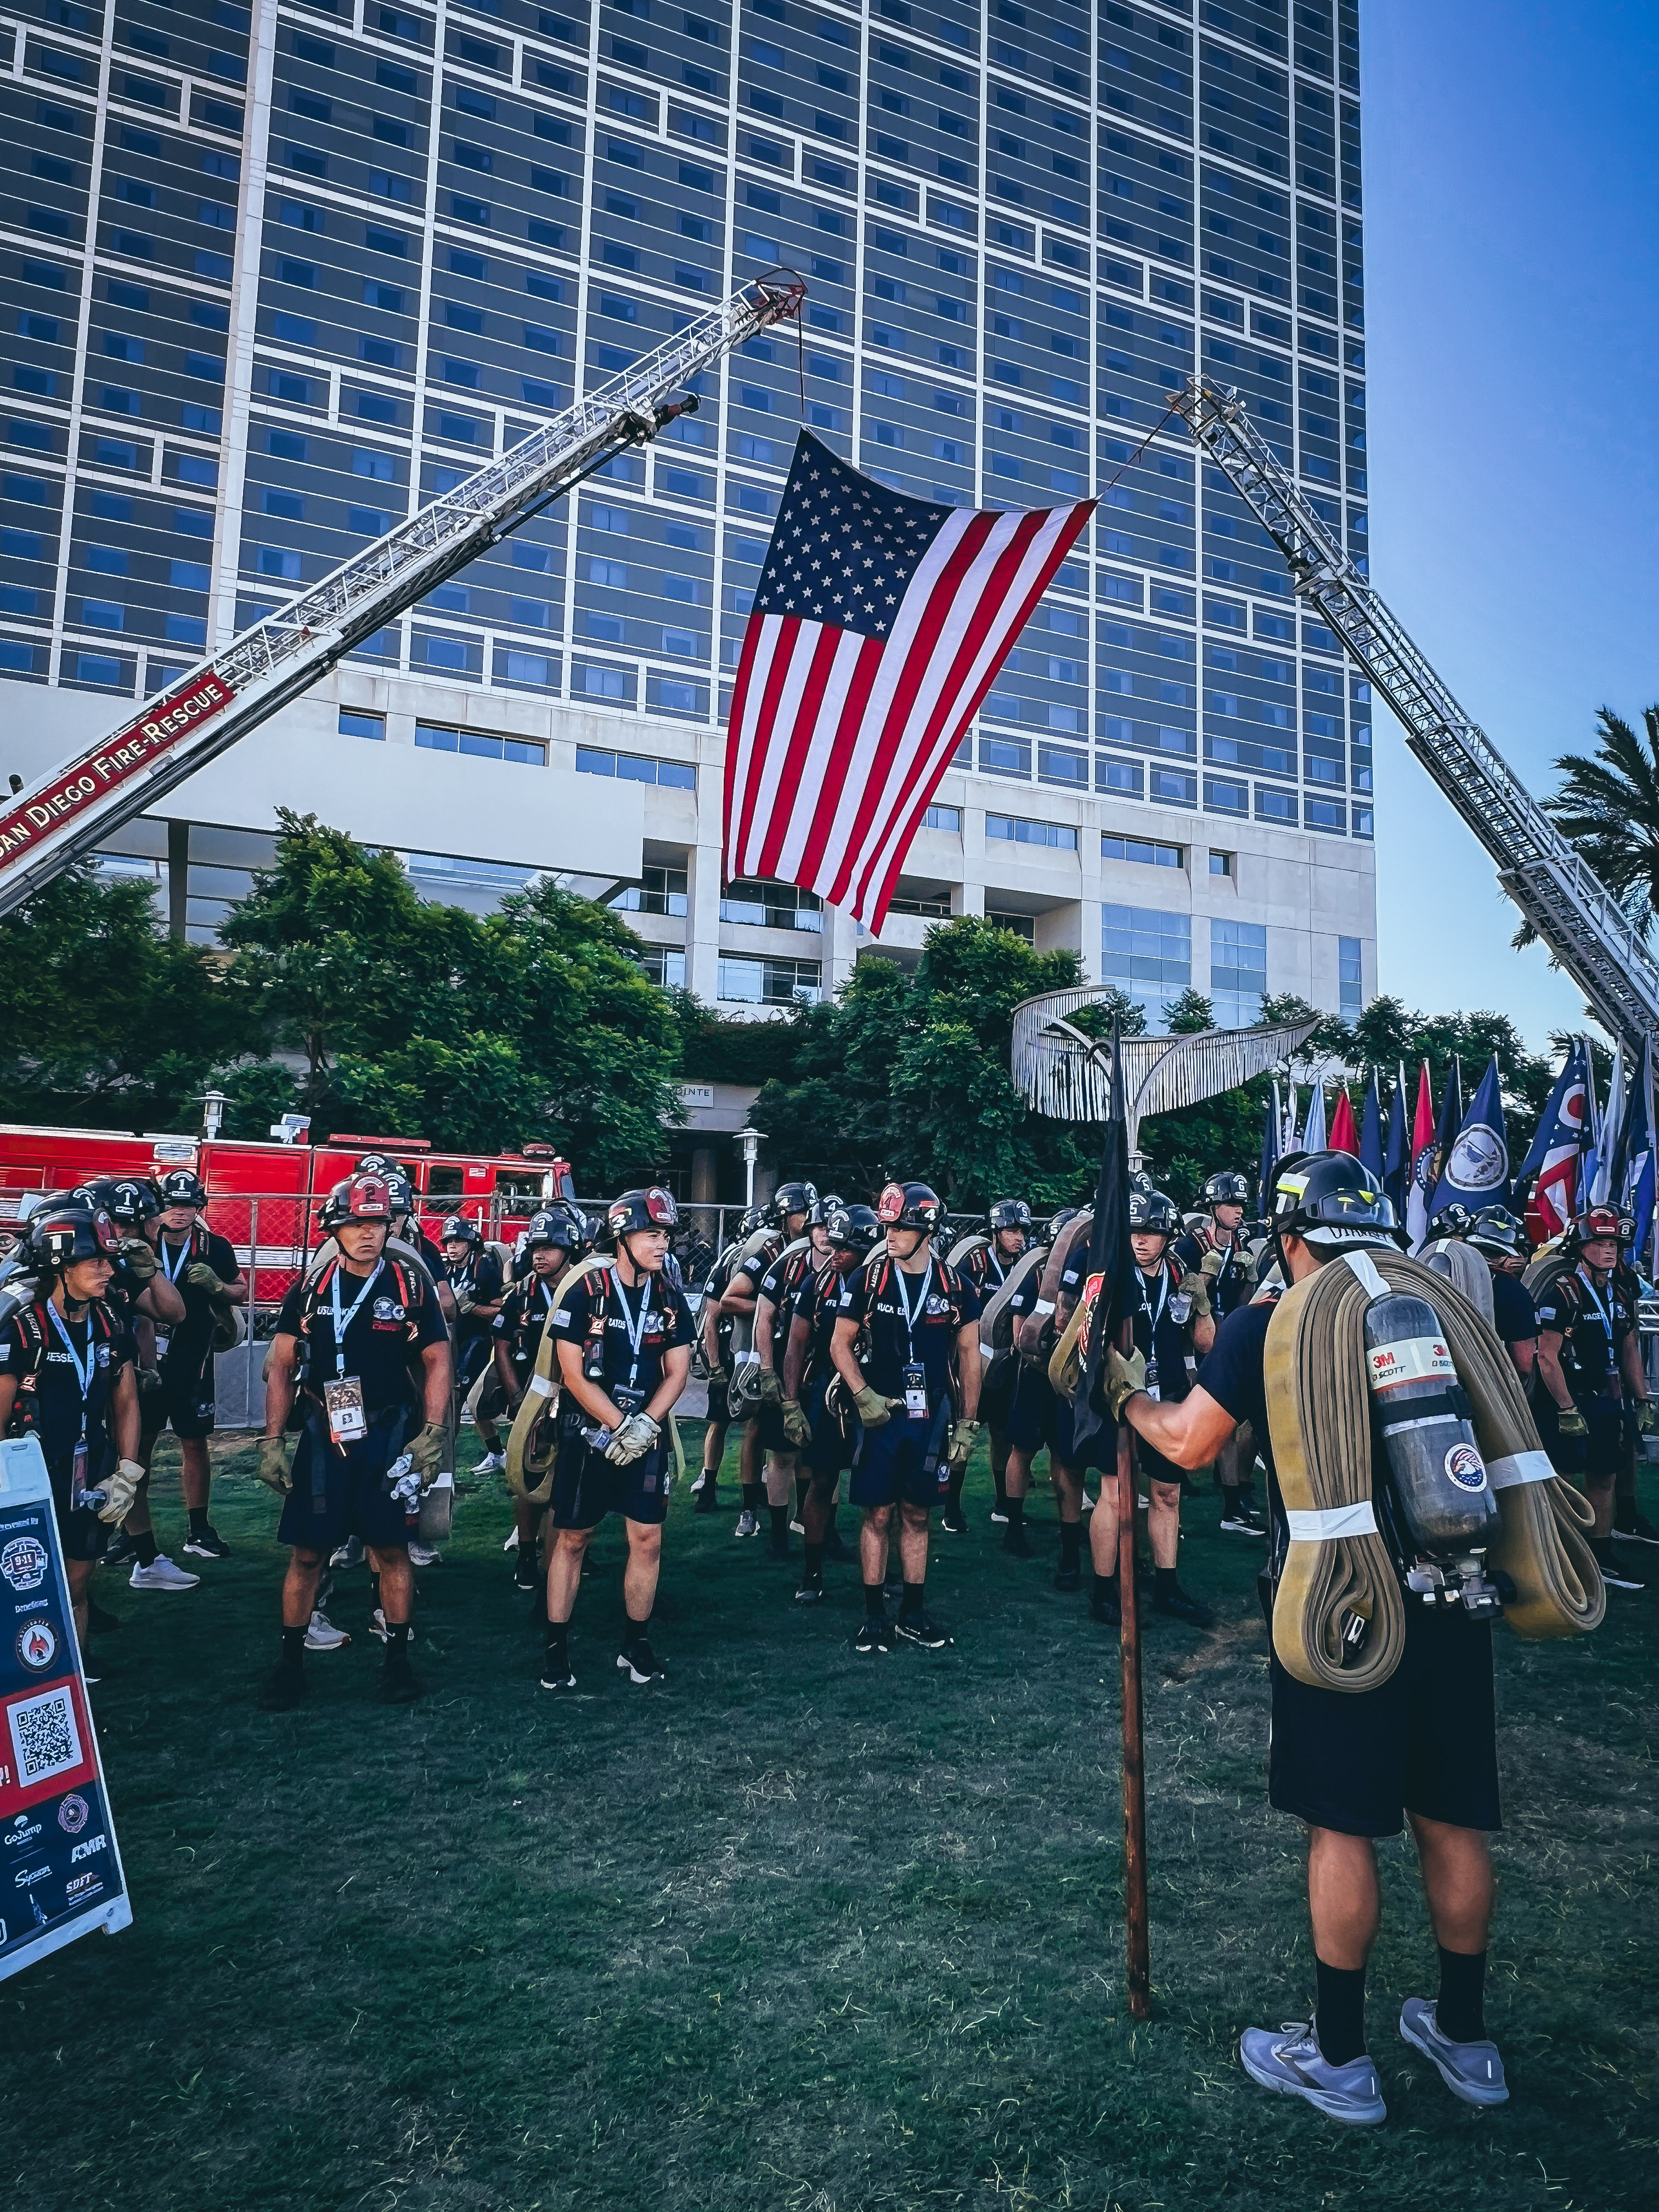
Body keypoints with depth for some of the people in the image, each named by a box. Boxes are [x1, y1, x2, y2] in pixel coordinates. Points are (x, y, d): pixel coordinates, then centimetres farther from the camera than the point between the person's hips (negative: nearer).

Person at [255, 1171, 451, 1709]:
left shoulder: (411, 1286, -2)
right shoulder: (310, 1289, 3)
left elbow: (437, 1362, 2)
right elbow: (281, 1367, 7)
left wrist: (431, 1434, -6)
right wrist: (271, 1442, 2)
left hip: (389, 1438, -1)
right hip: (322, 1437, 1)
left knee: (391, 1549, 6)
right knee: (306, 1553, 5)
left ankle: (398, 1656, 20)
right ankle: (290, 1660, 20)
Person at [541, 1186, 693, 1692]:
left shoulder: (671, 1299, 3)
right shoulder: (586, 1293, -9)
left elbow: (677, 1372, 3)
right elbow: (573, 1373, -11)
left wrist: (644, 1425, -11)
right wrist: (620, 1427, -15)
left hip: (646, 1436, 3)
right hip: (588, 1433, -3)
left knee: (648, 1537, 3)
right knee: (571, 1537, 5)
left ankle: (636, 1644, 18)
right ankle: (557, 1647, 16)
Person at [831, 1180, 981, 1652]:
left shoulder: (954, 1285, -1)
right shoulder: (868, 1278, -4)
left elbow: (969, 1354, 6)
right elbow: (840, 1343, 2)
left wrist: (967, 1424, 4)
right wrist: (863, 1396, -11)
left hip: (930, 1419, 2)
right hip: (880, 1416, -1)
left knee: (916, 1515, 11)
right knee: (877, 1515, 3)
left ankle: (913, 1613, 22)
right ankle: (874, 1615, 14)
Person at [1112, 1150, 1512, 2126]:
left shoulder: (1267, 1322, -7)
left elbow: (1187, 1444, -3)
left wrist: (1131, 1395, 14)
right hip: (1453, 1589, 5)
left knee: (1342, 1824, 7)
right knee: (1451, 1817, 17)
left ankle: (1340, 2060, 19)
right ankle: (1465, 2037, 33)